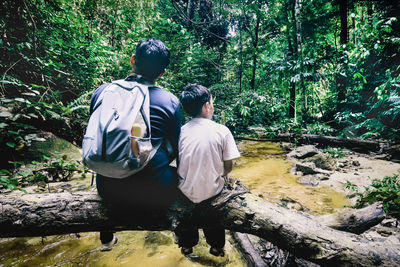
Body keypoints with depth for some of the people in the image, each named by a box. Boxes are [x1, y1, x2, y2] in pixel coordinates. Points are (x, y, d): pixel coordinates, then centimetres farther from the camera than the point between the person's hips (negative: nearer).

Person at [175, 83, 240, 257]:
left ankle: (187, 244, 45)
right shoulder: (222, 131, -12)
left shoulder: (181, 131, -7)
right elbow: (228, 167, -7)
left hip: (185, 193, 1)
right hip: (212, 194, -1)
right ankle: (216, 246, 42)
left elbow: (178, 164, 2)